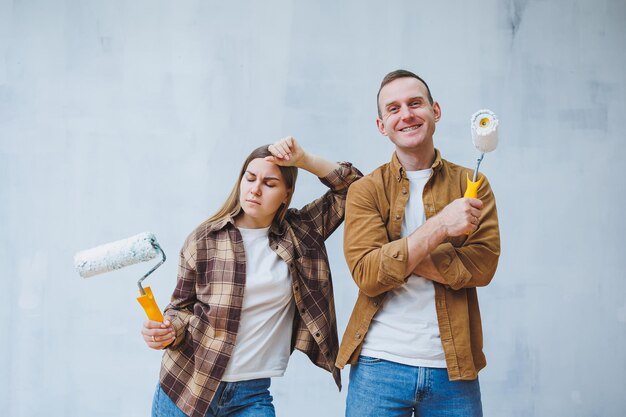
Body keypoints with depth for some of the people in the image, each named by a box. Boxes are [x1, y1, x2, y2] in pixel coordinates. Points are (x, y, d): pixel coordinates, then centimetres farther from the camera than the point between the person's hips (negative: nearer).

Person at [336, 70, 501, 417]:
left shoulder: (471, 185, 5)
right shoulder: (365, 190, 1)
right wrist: (438, 227, -20)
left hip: (454, 366, 1)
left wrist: (395, 255, -15)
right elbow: (367, 275, -11)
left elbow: (482, 265, -8)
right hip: (380, 363, -1)